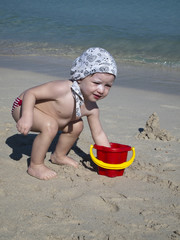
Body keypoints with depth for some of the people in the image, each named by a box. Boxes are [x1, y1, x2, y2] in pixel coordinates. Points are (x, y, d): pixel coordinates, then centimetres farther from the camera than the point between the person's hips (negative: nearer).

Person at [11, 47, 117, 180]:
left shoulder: (92, 108, -14)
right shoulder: (62, 89, -38)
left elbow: (98, 134, -3)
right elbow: (30, 93, -31)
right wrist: (27, 117, -43)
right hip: (24, 107, -8)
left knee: (77, 126, 9)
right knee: (50, 126, -33)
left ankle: (59, 156, 30)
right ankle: (35, 166, -14)